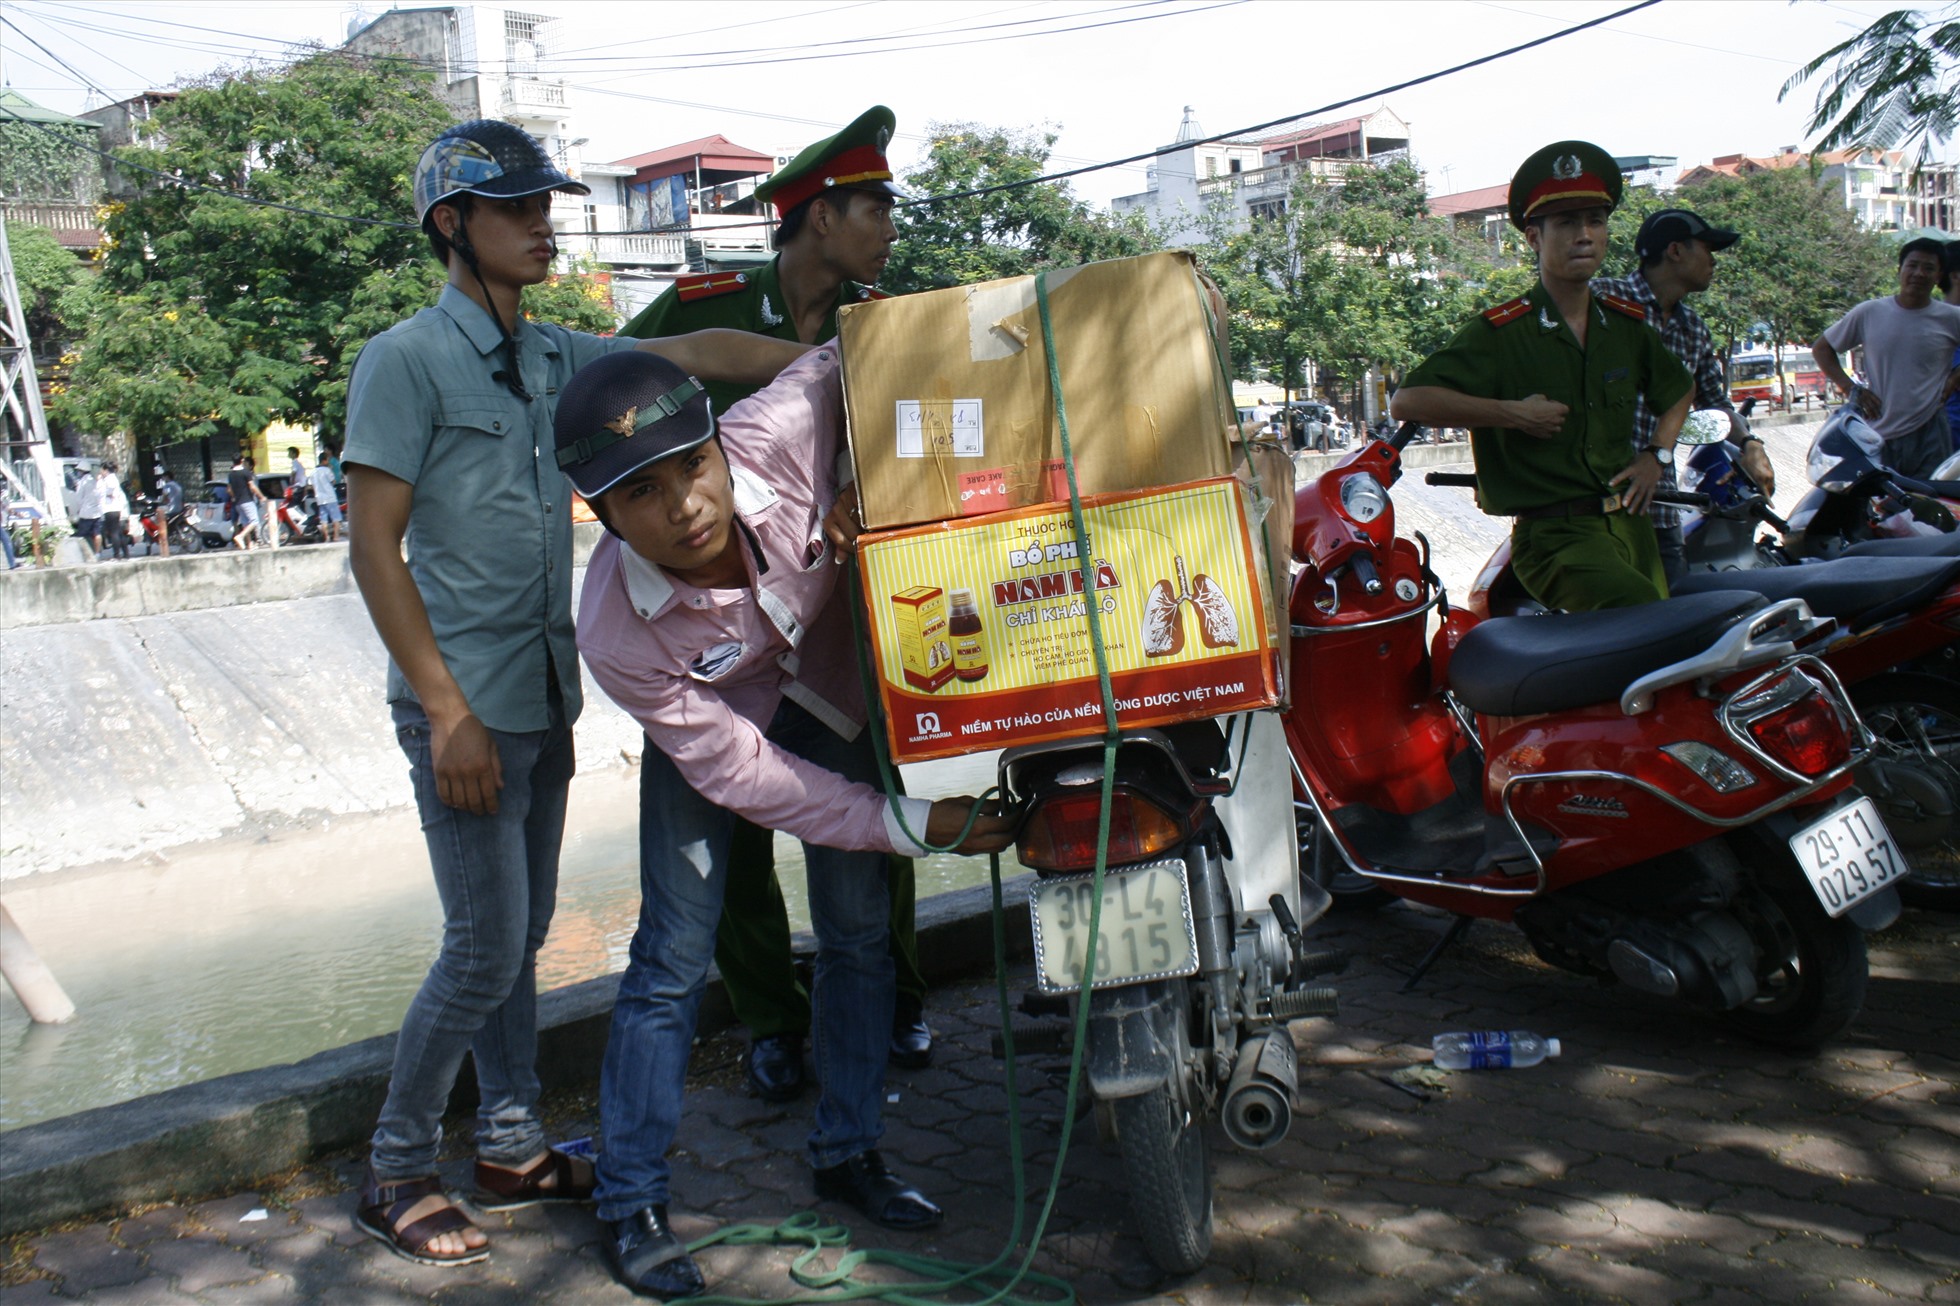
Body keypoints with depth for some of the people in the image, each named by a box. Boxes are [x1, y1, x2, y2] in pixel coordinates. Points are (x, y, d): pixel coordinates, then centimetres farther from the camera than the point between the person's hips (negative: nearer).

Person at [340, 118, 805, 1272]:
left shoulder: (554, 357, 11)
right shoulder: (407, 361, -9)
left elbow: (695, 351, 13)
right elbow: (373, 545, -13)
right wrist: (447, 711, -18)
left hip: (543, 699, 7)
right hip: (467, 709, -7)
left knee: (522, 934, 14)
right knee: (485, 949, -4)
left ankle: (514, 1149, 27)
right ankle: (396, 1176, 13)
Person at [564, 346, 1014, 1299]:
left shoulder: (777, 435, -36)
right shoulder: (617, 631, -37)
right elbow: (739, 774, -30)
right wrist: (913, 825, -32)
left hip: (834, 693, 3)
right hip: (708, 720, -3)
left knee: (858, 931, 7)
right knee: (674, 956, -7)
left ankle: (848, 1151, 25)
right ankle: (632, 1204, 10)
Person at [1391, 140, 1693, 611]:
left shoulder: (1628, 324, 14)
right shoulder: (1500, 332, -5)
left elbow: (1681, 387, 34)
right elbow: (1407, 401, -14)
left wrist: (1656, 455, 16)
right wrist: (1511, 412, -16)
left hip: (1629, 522, 7)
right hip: (1555, 533, -7)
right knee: (1641, 613, -32)